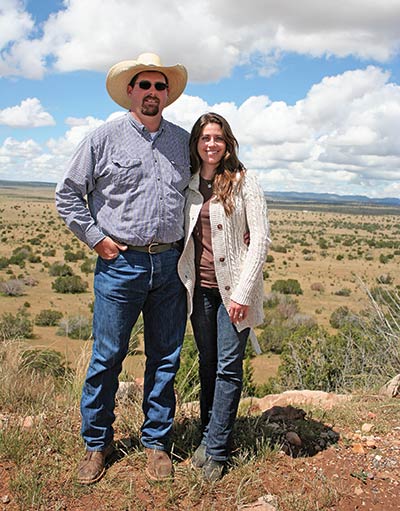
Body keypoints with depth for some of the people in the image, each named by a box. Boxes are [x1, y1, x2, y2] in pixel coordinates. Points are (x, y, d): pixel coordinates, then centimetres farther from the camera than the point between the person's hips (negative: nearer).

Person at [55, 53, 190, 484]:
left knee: (165, 359, 9)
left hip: (169, 264, 3)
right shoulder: (105, 137, 1)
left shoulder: (182, 140, 12)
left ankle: (156, 442, 24)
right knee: (107, 357, 3)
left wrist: (185, 242, 12)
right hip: (120, 263, -3)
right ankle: (96, 444, 22)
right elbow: (68, 194, 4)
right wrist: (96, 238, -2)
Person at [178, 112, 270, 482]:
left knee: (228, 367, -1)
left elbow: (260, 238, -9)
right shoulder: (188, 184, 7)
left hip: (233, 288, -4)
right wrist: (182, 282, 2)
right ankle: (209, 434, 28)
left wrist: (242, 292, -14)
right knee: (208, 364, 13)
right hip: (200, 288, 4)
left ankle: (216, 450, 10)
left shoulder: (243, 181, -5)